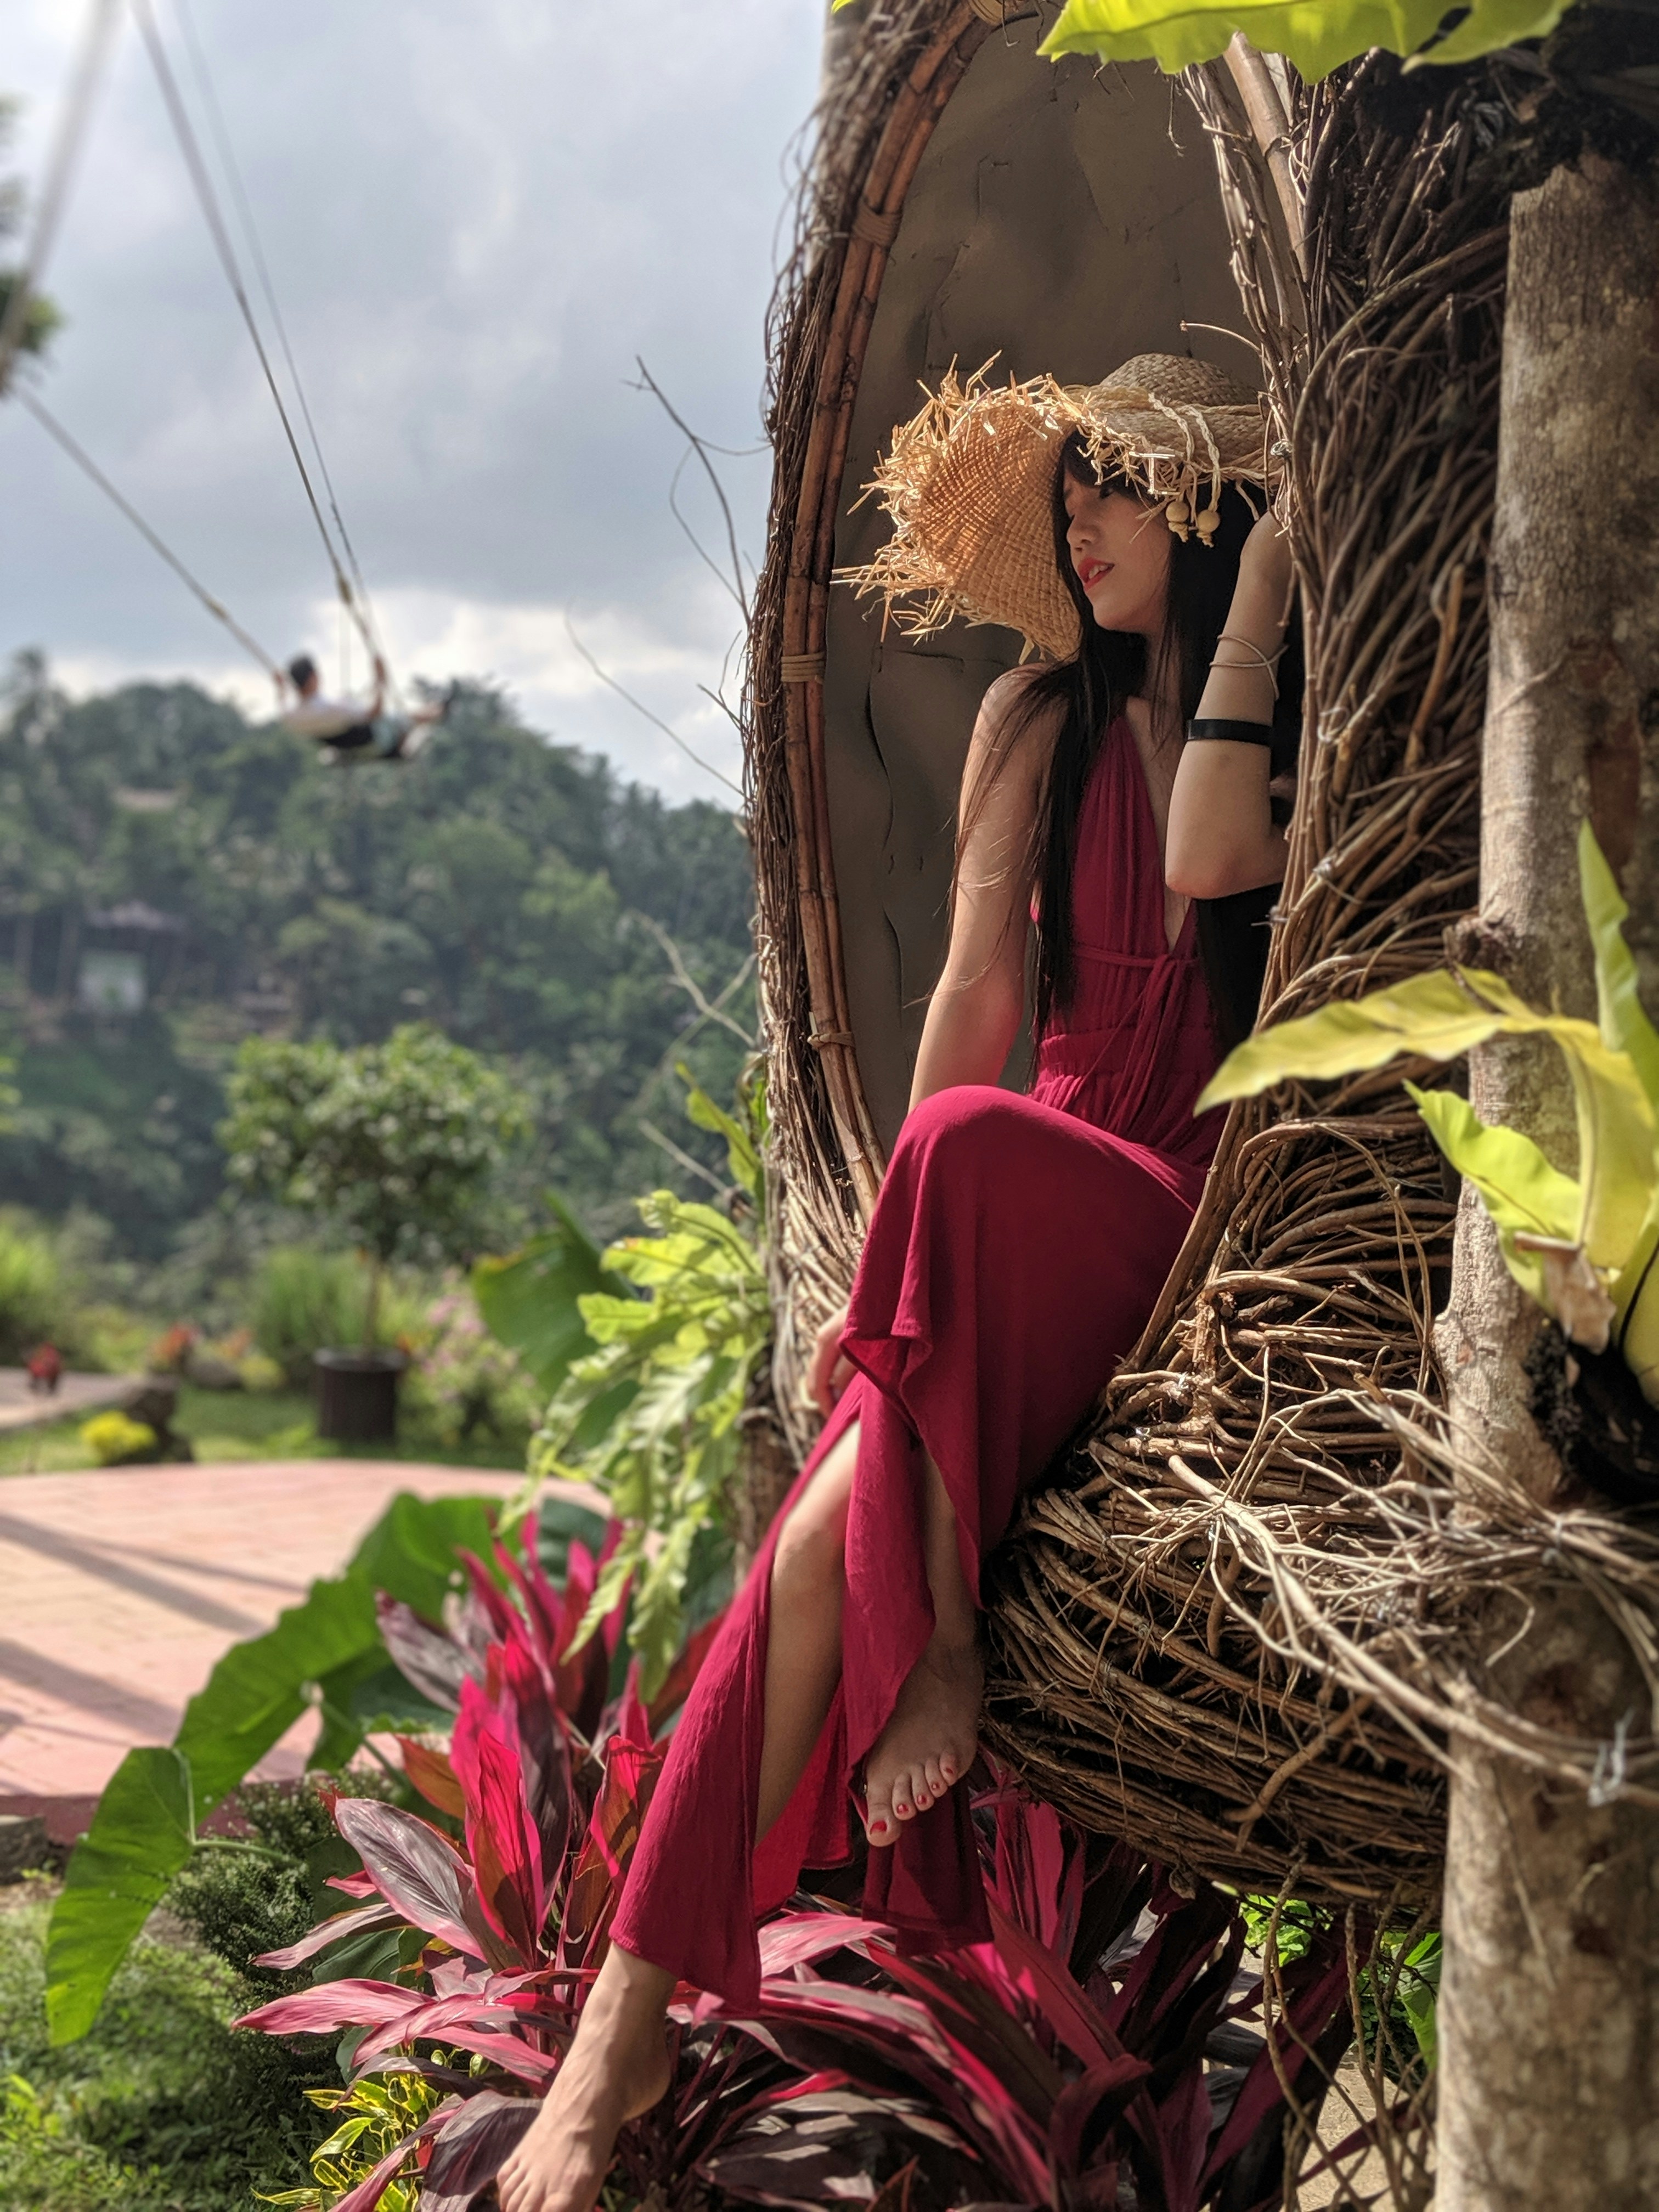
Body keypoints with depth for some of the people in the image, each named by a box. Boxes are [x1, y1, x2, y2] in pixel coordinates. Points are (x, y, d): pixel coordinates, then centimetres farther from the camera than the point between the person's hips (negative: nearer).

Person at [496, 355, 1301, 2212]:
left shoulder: (1306, 716, 4)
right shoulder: (1040, 720, 13)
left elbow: (1210, 863, -20)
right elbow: (978, 986, 3)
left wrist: (1268, 576, -8)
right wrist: (897, 1277, -7)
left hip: (1207, 1228, -3)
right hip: (1019, 1234, 3)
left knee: (965, 1148, -36)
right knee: (828, 1529, -25)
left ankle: (948, 1637, -23)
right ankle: (626, 2025, -24)